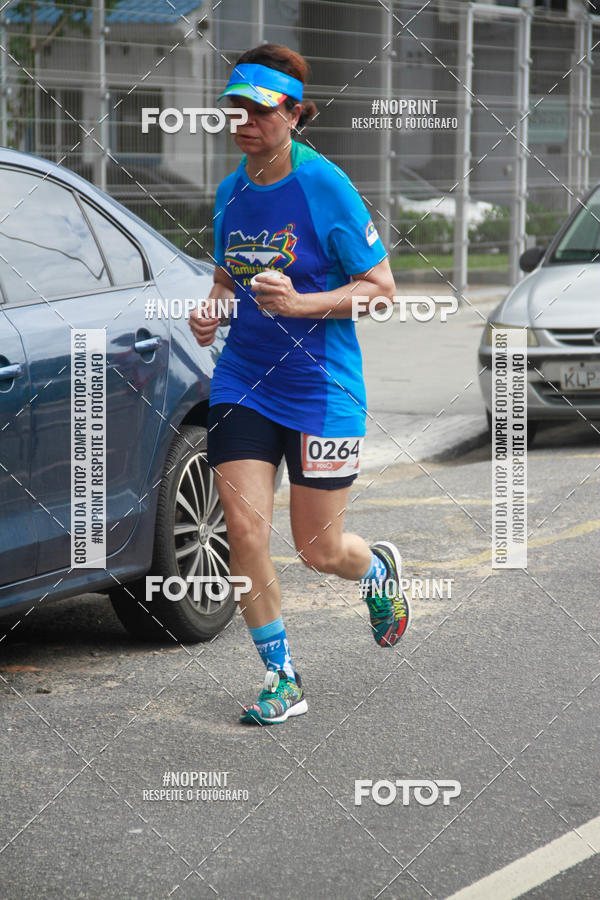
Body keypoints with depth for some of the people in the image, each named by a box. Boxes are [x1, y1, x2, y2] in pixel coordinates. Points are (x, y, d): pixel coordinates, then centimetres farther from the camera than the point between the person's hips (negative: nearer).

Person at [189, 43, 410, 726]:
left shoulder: (325, 186, -11)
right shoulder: (230, 192, 5)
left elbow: (381, 287, -10)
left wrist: (301, 303, -22)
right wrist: (211, 309, 1)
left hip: (322, 385, -4)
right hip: (242, 380, 4)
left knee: (319, 549, 4)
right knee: (244, 528, -9)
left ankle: (379, 569, 41)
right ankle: (281, 681, 6)